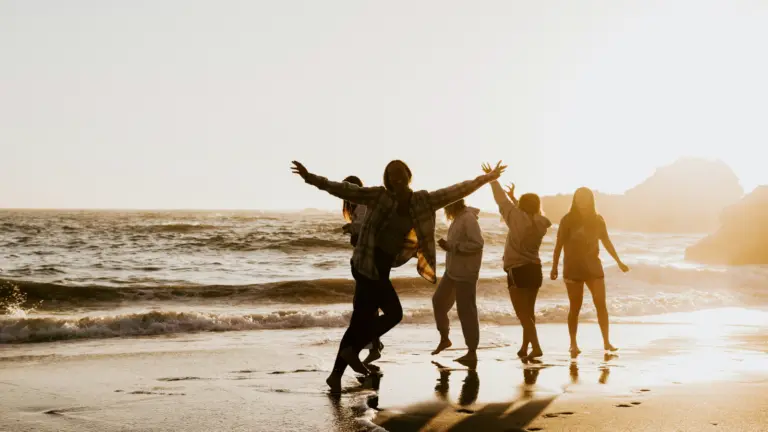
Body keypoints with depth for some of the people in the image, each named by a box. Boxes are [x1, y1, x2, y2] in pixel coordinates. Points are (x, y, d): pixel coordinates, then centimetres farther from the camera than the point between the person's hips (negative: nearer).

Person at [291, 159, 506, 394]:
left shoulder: (423, 202, 5)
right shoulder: (378, 196, -8)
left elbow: (456, 191, 8)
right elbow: (345, 190, -11)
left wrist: (486, 178, 9)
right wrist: (311, 178, -19)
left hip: (380, 267, 6)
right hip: (369, 264, -6)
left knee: (361, 321, 9)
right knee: (393, 313, -11)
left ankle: (336, 374, 16)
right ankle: (352, 351, 2)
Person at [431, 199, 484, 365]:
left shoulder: (468, 219, -19)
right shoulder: (458, 218, 9)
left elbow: (477, 243, -26)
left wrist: (451, 246, -24)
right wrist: (448, 246, 1)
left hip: (465, 273, -10)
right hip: (452, 270, 10)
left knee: (466, 311, -3)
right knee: (439, 300, 16)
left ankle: (472, 352, 5)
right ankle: (444, 338, 33)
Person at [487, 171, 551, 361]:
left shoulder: (518, 218, -13)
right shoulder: (540, 223, 3)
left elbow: (501, 200, -4)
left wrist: (492, 179, 10)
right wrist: (513, 197, 33)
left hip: (517, 271, -7)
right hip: (534, 270, 7)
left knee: (522, 313, -7)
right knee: (529, 311, 15)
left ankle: (536, 347, -19)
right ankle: (524, 348, 22)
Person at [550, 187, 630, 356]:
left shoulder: (597, 220, 4)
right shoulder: (568, 220, -6)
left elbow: (606, 241, 13)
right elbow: (559, 244, -4)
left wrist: (619, 261, 13)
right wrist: (554, 267, -7)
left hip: (593, 266, 3)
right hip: (573, 268, -3)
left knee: (601, 304, -5)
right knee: (575, 307, 0)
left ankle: (606, 341, -1)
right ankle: (573, 344, 10)